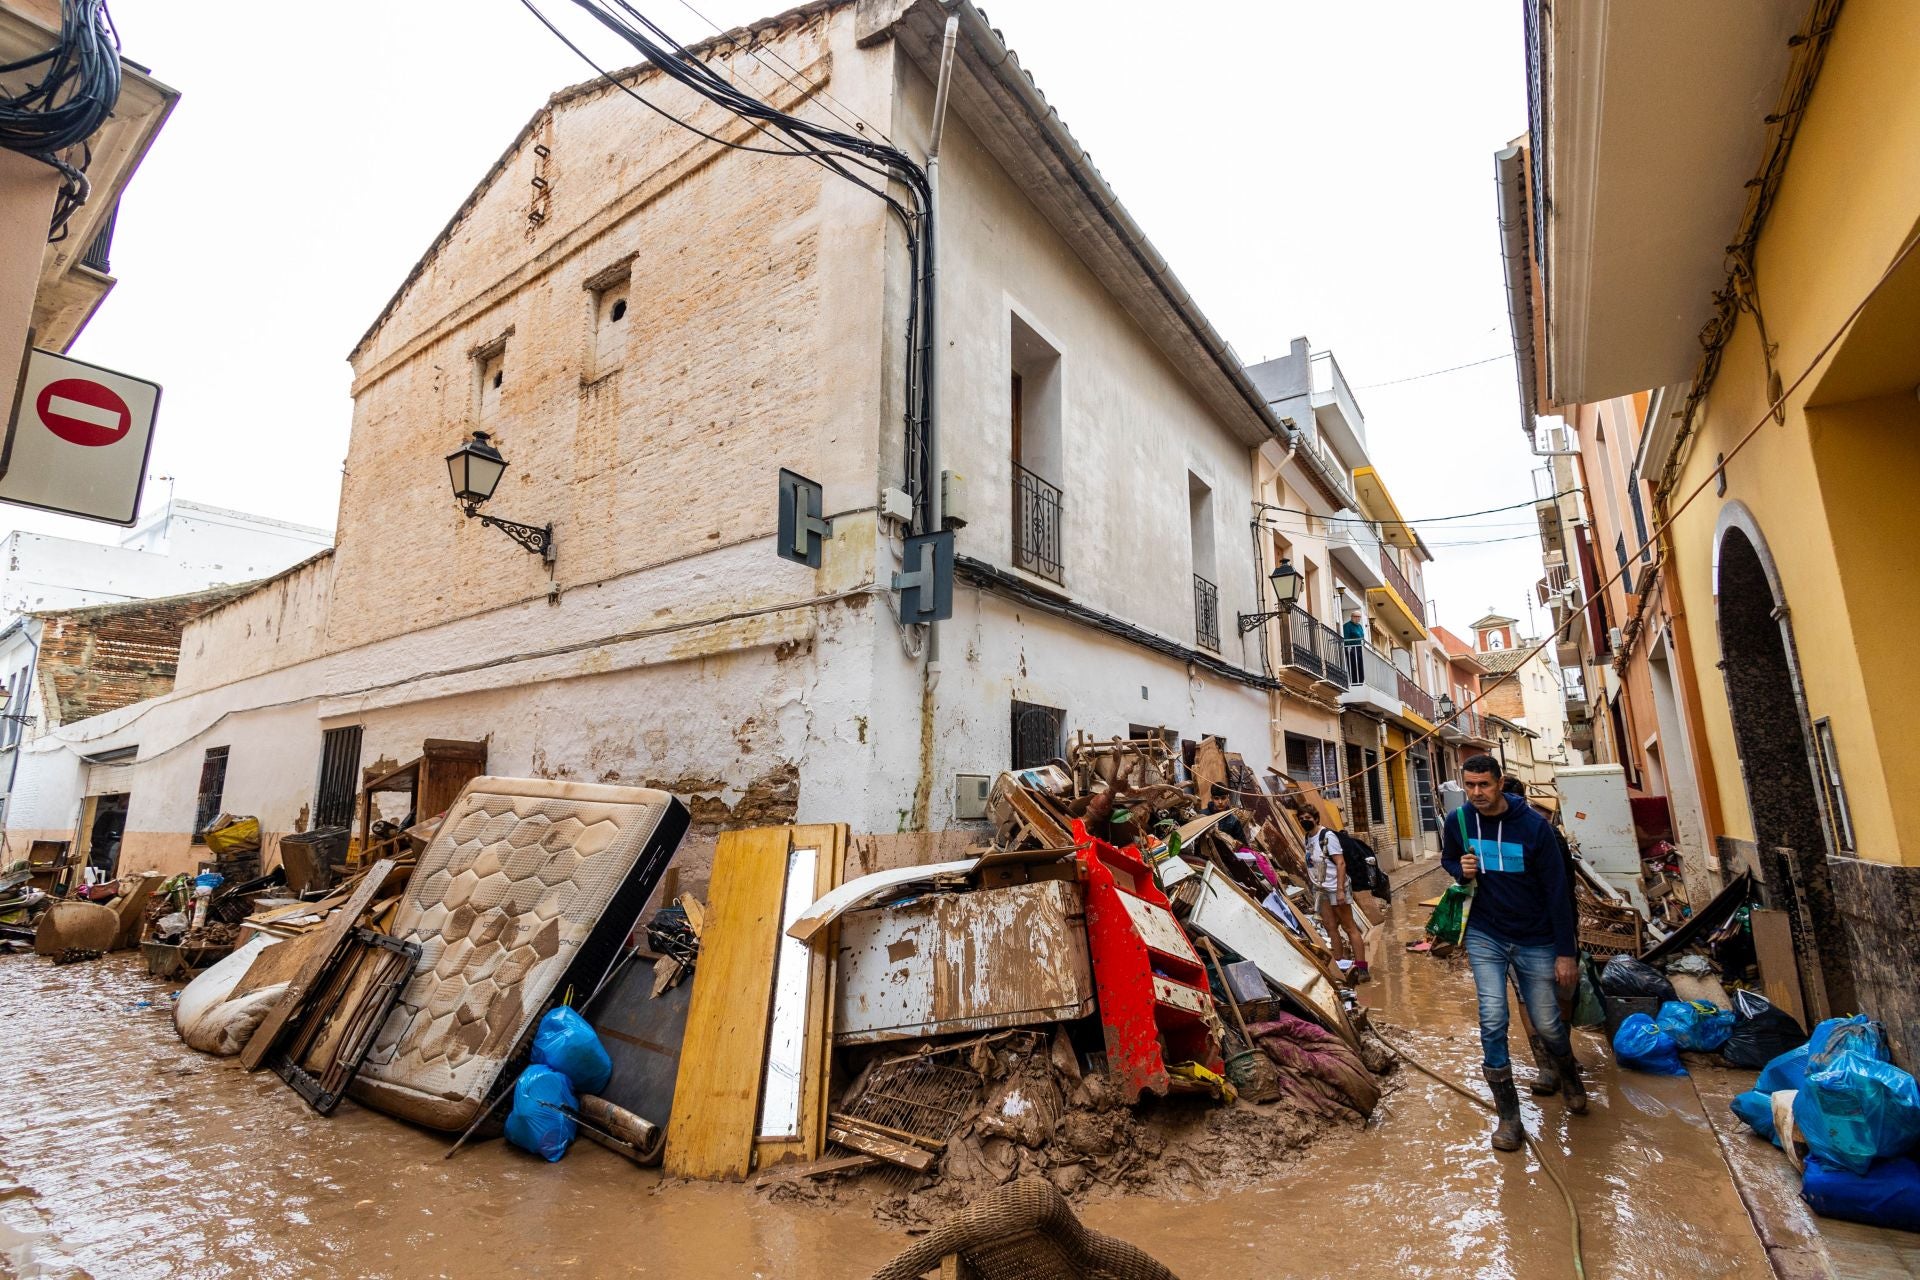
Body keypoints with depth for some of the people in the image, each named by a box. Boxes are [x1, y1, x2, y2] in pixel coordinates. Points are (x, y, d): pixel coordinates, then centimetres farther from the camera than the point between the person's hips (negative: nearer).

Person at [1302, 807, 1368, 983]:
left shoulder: (1328, 836, -12)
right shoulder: (1308, 838, 9)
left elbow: (1341, 863, -17)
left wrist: (1340, 890, -22)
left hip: (1335, 889, -7)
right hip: (1320, 890, 7)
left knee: (1349, 927, -2)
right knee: (1331, 928, 8)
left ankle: (1361, 969, 1)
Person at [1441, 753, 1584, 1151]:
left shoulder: (1533, 825, -16)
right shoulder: (1458, 822, -8)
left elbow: (1557, 890, -11)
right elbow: (1447, 860, 12)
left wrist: (1566, 952, -10)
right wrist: (1461, 871, -13)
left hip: (1535, 941, -1)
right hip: (1485, 937, 1)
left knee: (1548, 1024, 9)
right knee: (1492, 1020, -8)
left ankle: (1570, 1078, 45)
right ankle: (1508, 1115, 7)